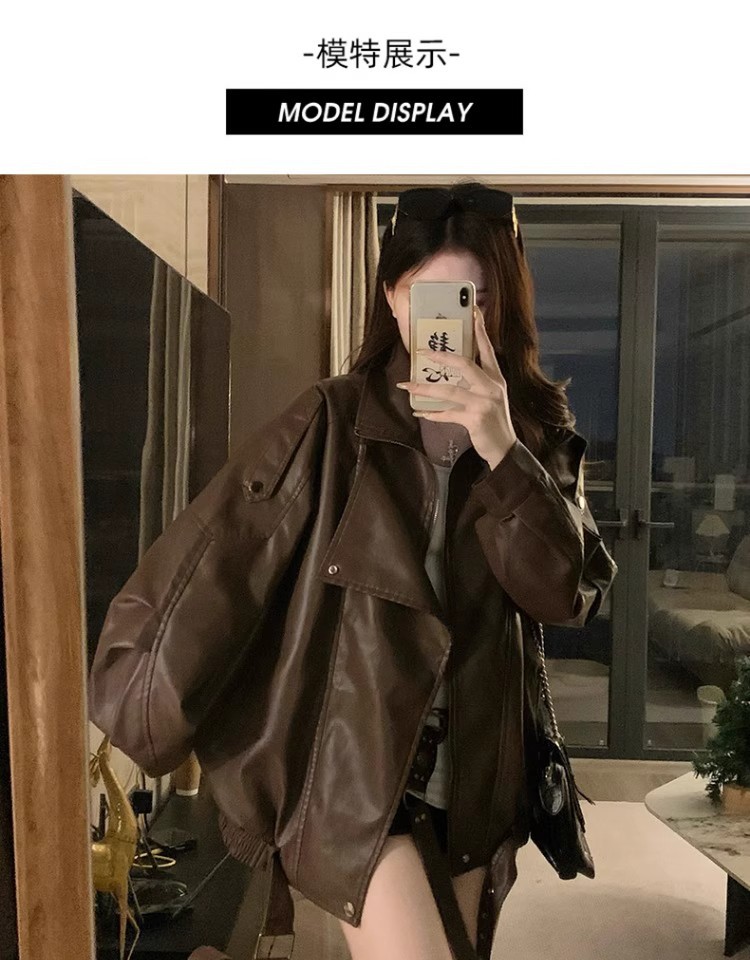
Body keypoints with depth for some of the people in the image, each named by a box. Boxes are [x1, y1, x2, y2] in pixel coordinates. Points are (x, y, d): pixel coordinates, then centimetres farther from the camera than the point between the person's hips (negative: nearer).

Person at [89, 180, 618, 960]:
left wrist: (501, 450, -22)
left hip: (474, 773, 4)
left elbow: (569, 594, -10)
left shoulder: (538, 430, 0)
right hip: (350, 765, -4)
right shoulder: (333, 421, -10)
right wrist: (145, 709, -11)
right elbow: (212, 560, -11)